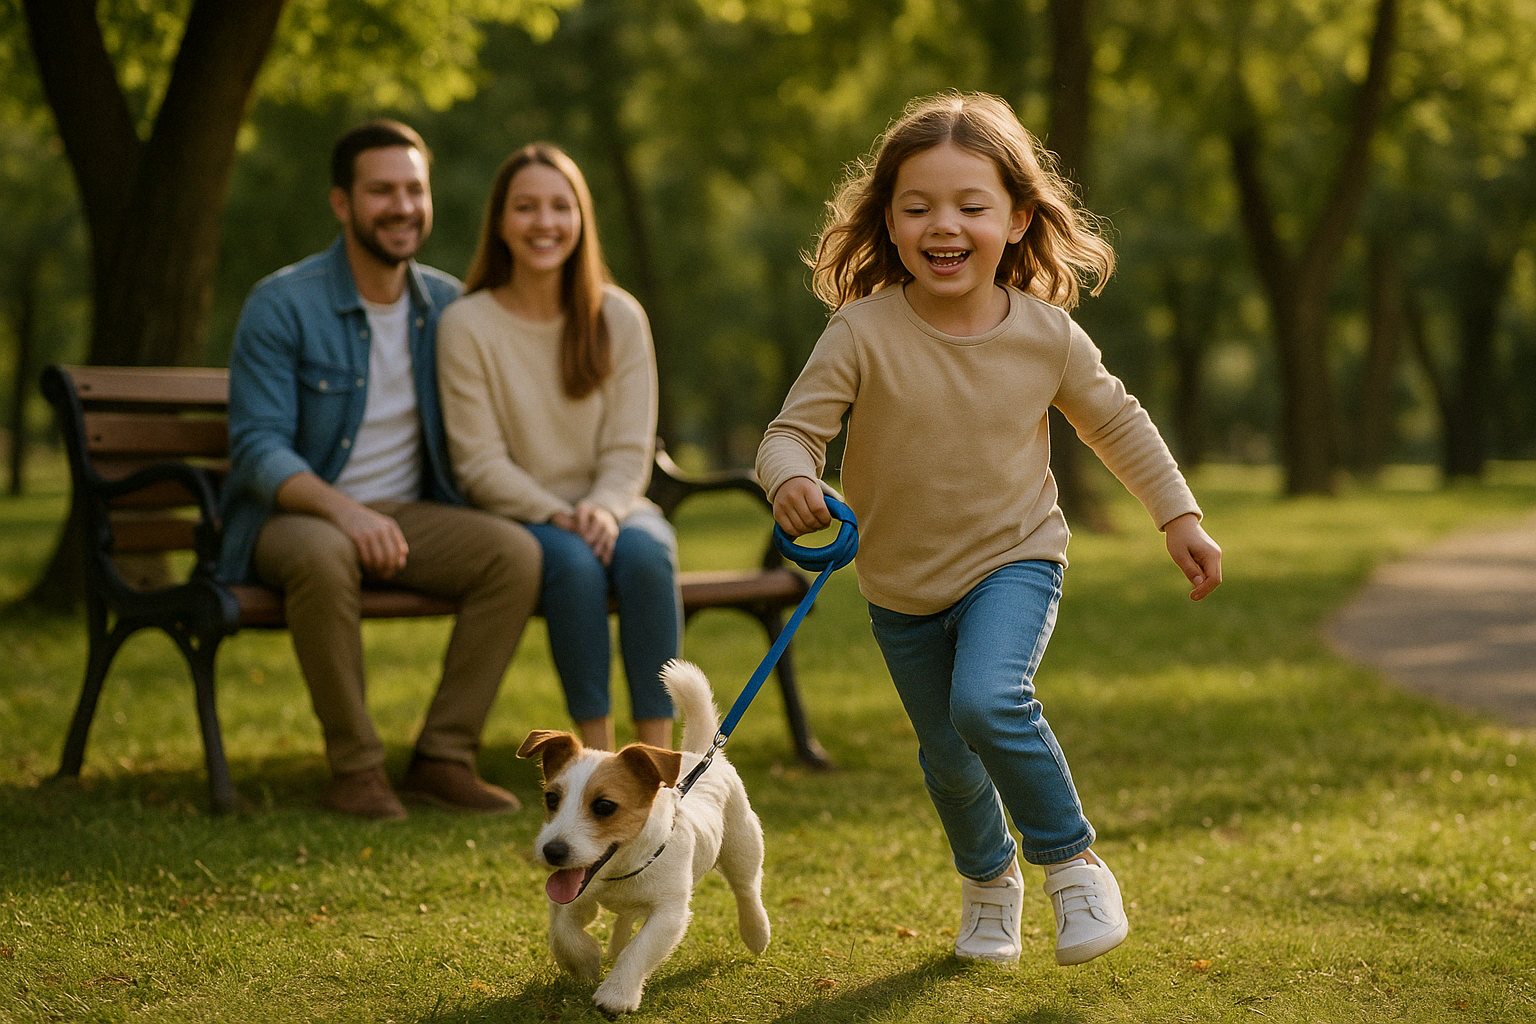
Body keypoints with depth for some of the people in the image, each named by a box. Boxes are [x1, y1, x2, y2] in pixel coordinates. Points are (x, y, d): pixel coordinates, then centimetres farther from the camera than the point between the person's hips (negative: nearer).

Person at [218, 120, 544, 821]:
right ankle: (355, 767, -25)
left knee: (515, 552, -23)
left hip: (408, 515, 4)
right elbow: (257, 448, -16)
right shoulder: (282, 305, -9)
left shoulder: (449, 306, 6)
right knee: (324, 556, -39)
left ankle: (443, 757, -16)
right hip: (294, 518, -4)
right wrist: (344, 510, -34)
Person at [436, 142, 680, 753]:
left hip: (607, 506, 2)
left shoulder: (619, 317, 2)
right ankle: (598, 754, -25)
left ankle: (658, 753, -29)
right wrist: (558, 517, -22)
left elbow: (629, 449, -1)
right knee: (575, 561, -35)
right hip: (518, 518, -2)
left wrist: (604, 510, -22)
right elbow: (480, 463, -8)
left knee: (645, 551, -32)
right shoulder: (467, 324, -5)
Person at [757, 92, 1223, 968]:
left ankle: (1074, 862, -6)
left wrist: (1180, 517, 5)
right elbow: (791, 430, -19)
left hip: (1013, 558, -1)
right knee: (947, 756, 15)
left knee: (988, 701, -28)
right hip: (901, 583, 2)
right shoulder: (864, 332, -20)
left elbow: (1117, 423, 4)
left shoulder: (1048, 335, -13)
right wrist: (791, 478, -42)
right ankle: (989, 880, 45)